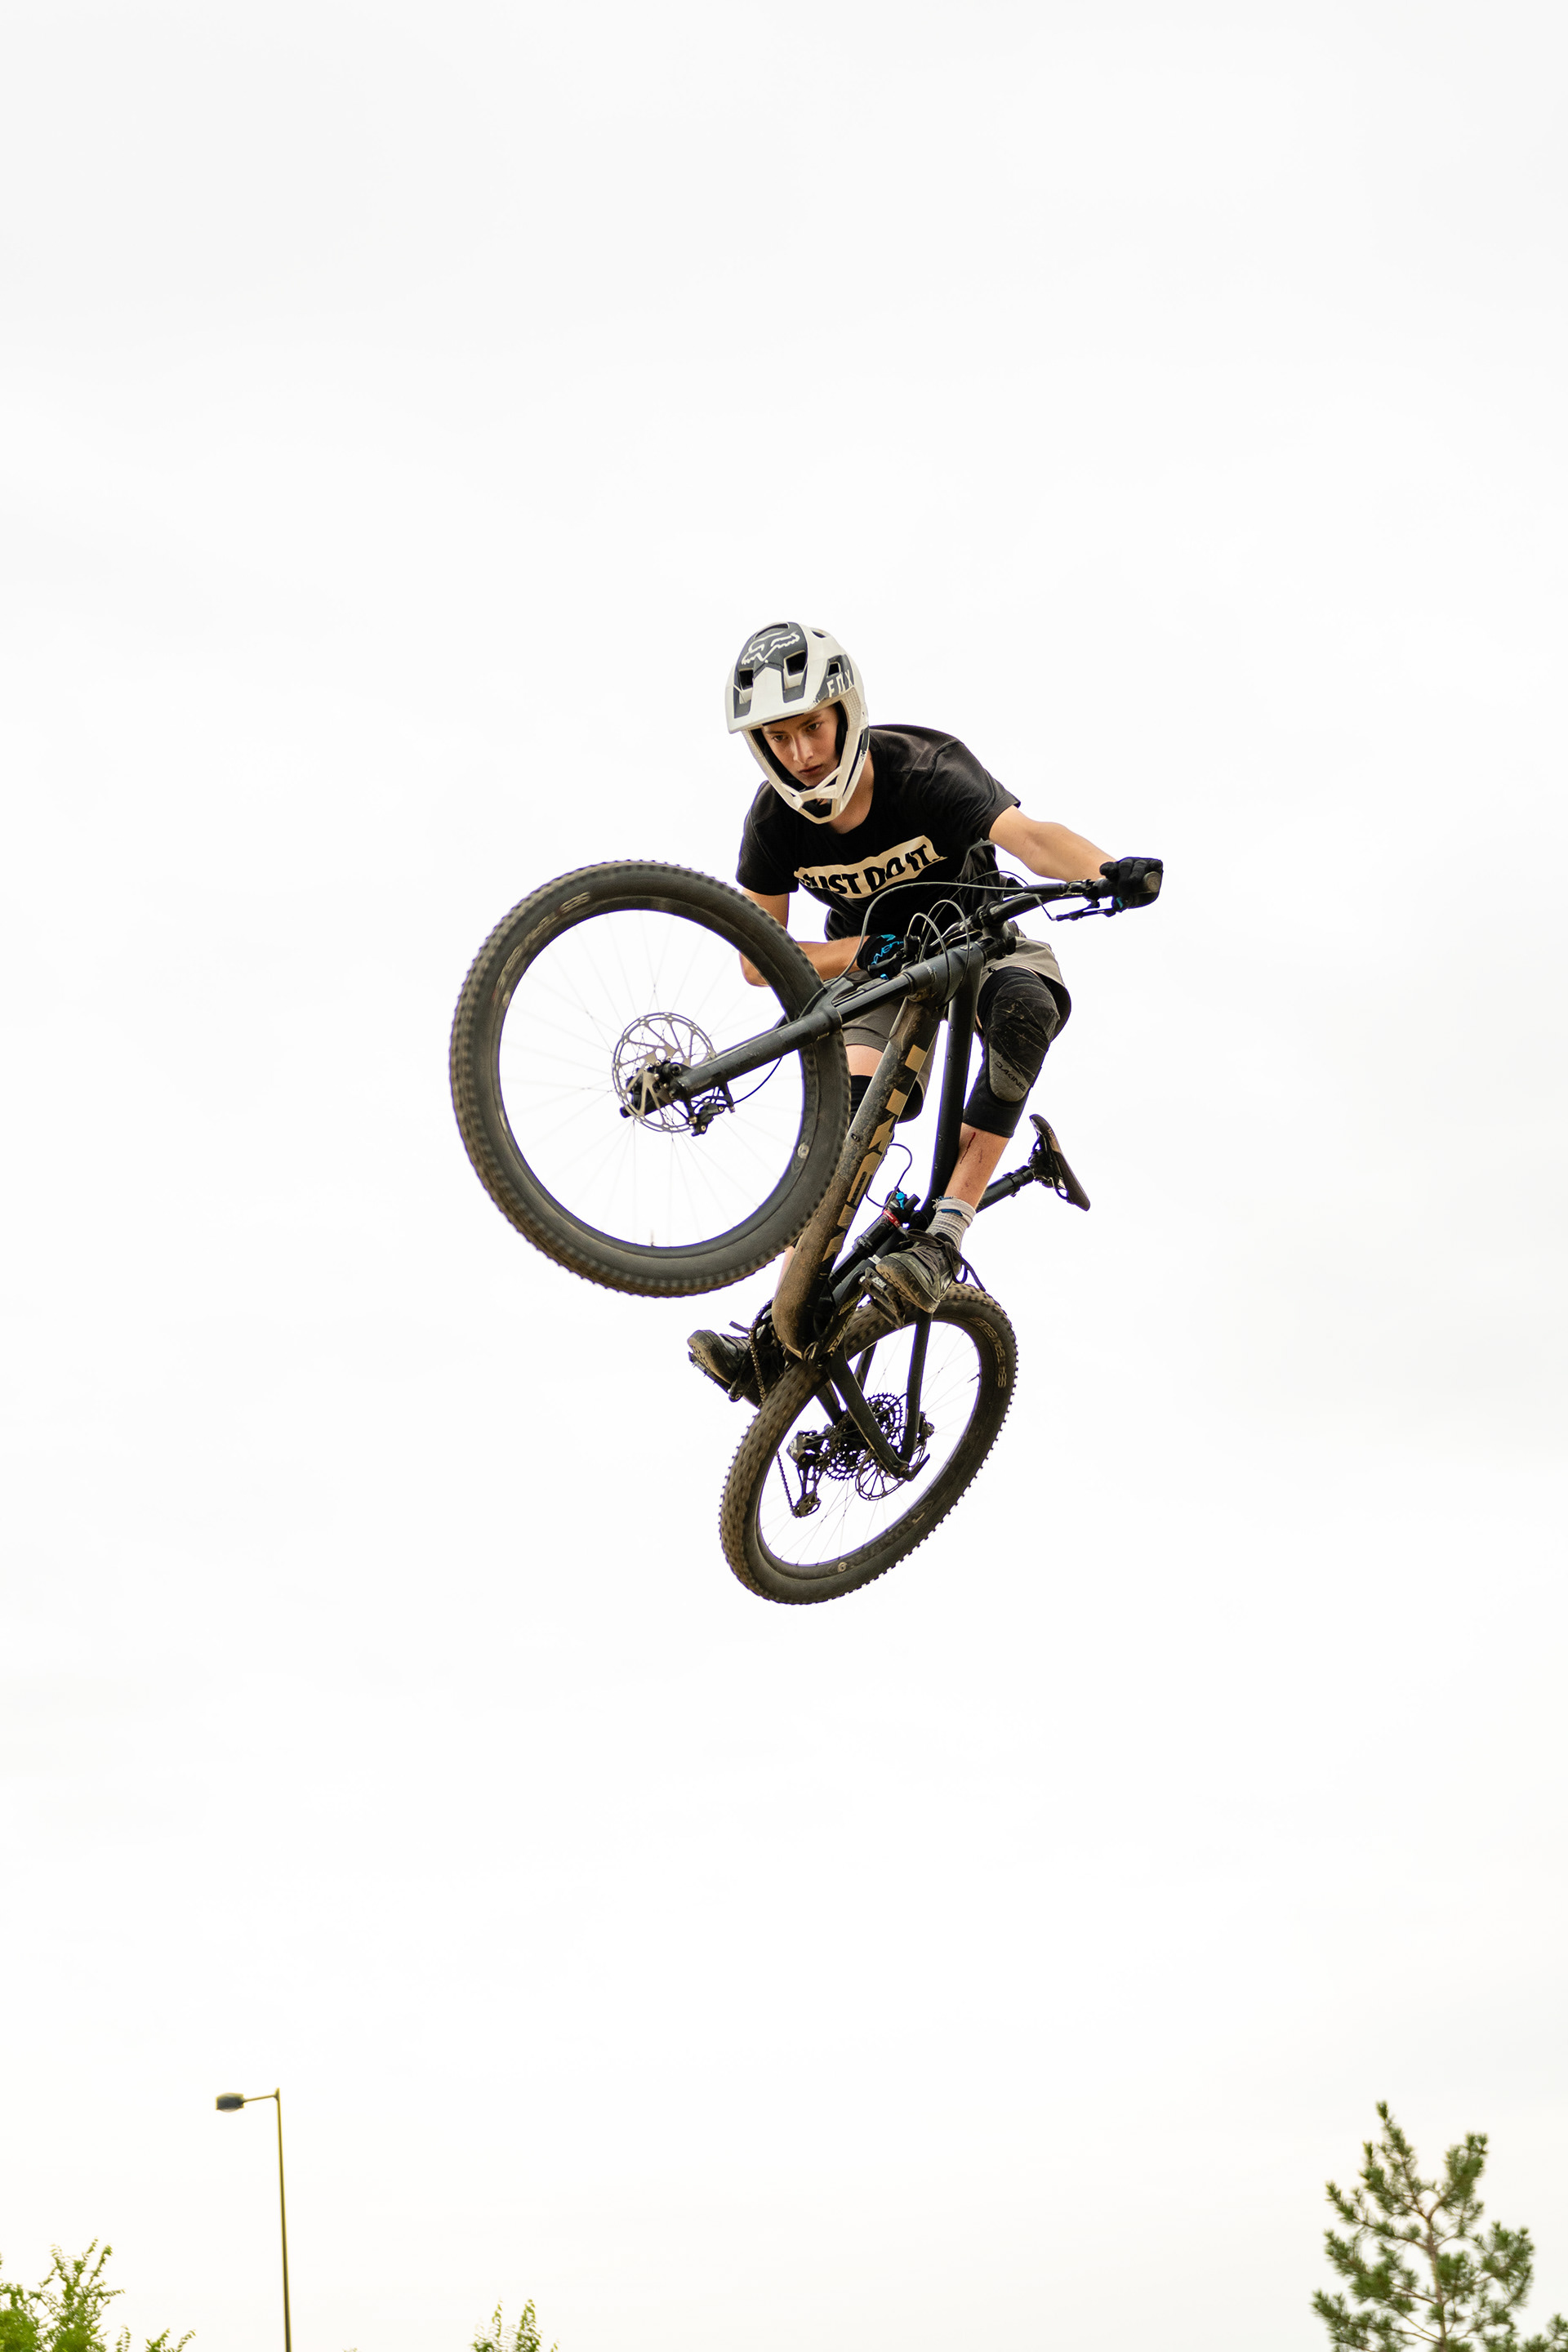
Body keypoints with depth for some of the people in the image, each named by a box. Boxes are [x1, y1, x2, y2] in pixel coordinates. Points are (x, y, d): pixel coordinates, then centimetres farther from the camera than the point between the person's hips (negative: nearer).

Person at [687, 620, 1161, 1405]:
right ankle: (781, 1335, -25)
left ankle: (945, 1232, -39)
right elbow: (759, 957, -13)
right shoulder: (776, 818, -19)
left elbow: (1025, 833, -48)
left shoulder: (925, 769, -31)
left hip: (984, 941, -2)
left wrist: (1109, 869, -70)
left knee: (1024, 1006, -38)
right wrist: (862, 951, -31)